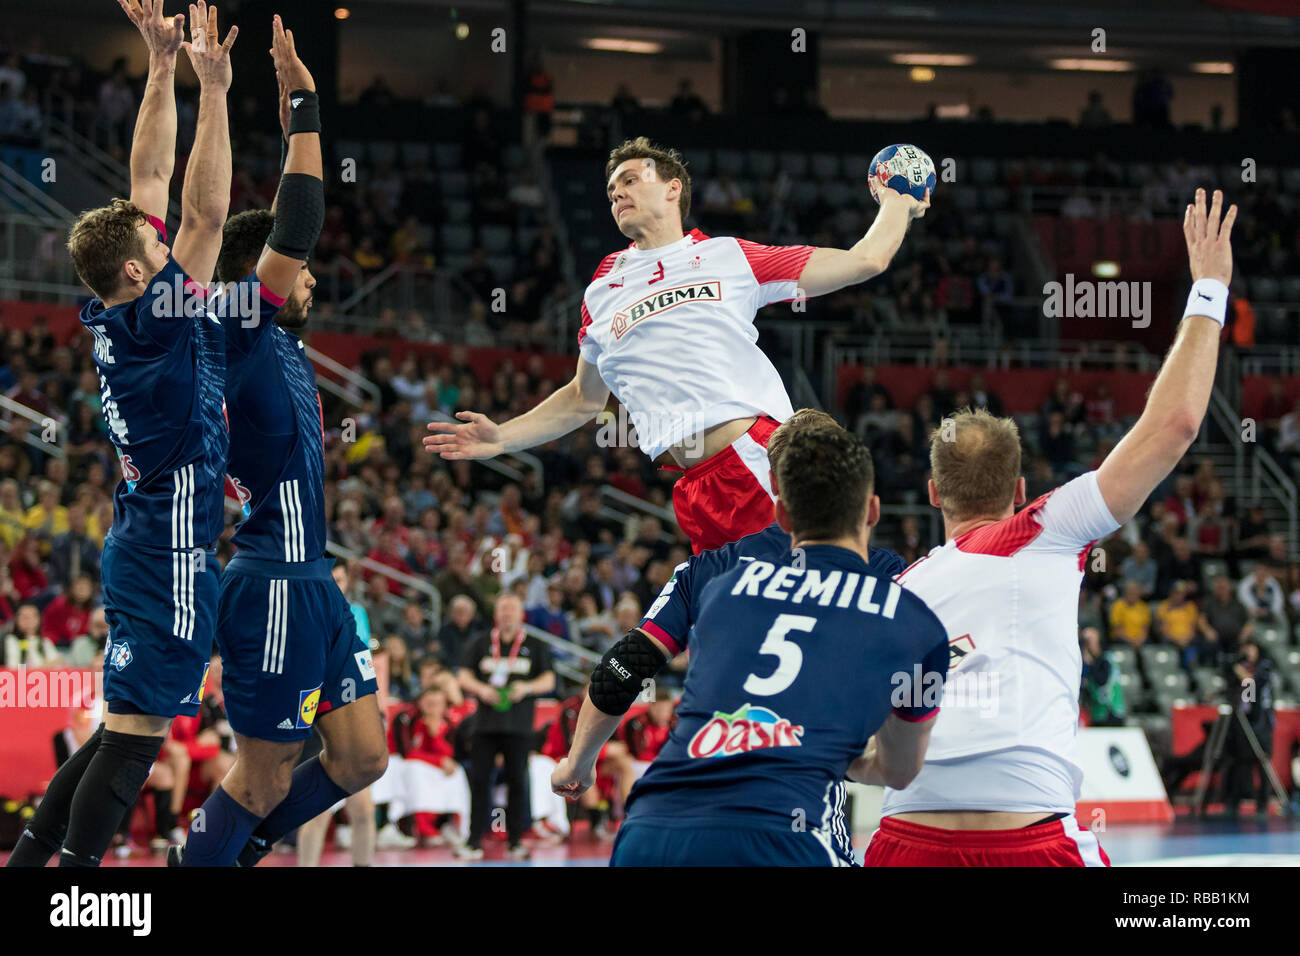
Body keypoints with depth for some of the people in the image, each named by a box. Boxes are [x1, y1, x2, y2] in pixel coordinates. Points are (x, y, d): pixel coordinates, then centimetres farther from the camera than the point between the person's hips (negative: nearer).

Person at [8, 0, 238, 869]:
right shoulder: (154, 320, -15)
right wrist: (212, 88, -17)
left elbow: (152, 182, 12)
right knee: (135, 731, -9)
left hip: (148, 542, 9)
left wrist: (163, 70, 10)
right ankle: (73, 864, -11)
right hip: (173, 547, -9)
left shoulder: (115, 316, 6)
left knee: (124, 729, 14)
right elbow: (206, 212, -19)